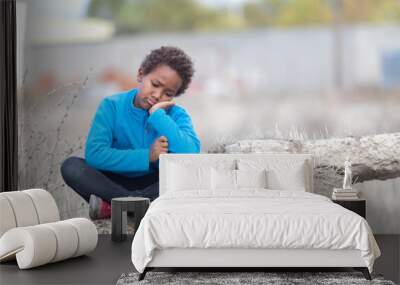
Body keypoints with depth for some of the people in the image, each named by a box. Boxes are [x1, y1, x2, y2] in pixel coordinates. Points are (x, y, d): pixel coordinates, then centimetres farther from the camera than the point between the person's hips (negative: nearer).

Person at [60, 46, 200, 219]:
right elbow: (93, 154, -22)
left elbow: (191, 154, -28)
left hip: (155, 184, 0)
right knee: (71, 166, -25)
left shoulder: (176, 115, -7)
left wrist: (157, 114, -22)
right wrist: (147, 156, -24)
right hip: (114, 181, 0)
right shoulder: (112, 106, -8)